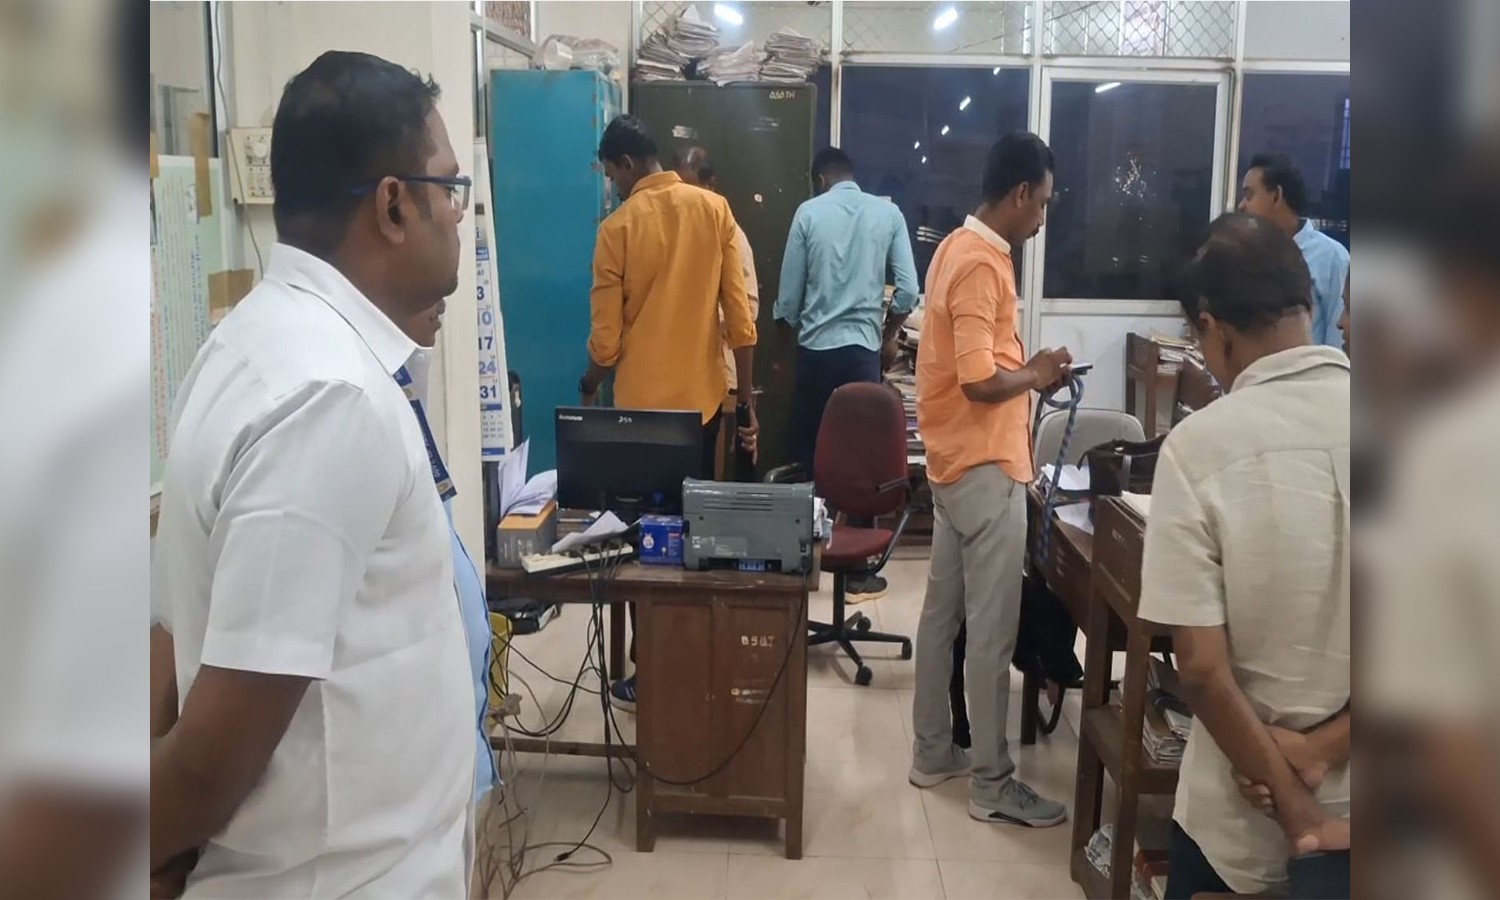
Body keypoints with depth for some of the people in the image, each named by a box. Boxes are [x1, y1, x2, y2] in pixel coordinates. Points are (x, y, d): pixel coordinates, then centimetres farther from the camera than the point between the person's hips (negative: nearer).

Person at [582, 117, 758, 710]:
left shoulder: (619, 227, -9)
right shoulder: (714, 209, 0)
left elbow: (606, 338, -7)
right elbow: (739, 314, -2)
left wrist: (588, 389, 14)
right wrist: (746, 398, 4)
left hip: (643, 405, -3)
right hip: (704, 398, 4)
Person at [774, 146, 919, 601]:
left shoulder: (808, 212, 1)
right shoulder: (888, 213, 3)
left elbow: (788, 297, 1)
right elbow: (908, 291, -2)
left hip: (814, 350, 0)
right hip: (863, 350, 0)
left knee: (805, 455, 10)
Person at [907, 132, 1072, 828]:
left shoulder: (961, 247, 12)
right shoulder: (982, 263, -20)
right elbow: (979, 380, -26)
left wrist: (1023, 367, 9)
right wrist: (1036, 374, -9)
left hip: (956, 461, 10)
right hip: (985, 468, -10)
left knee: (943, 612, 15)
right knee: (992, 630, -1)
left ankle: (932, 753, 26)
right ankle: (992, 785, 9)